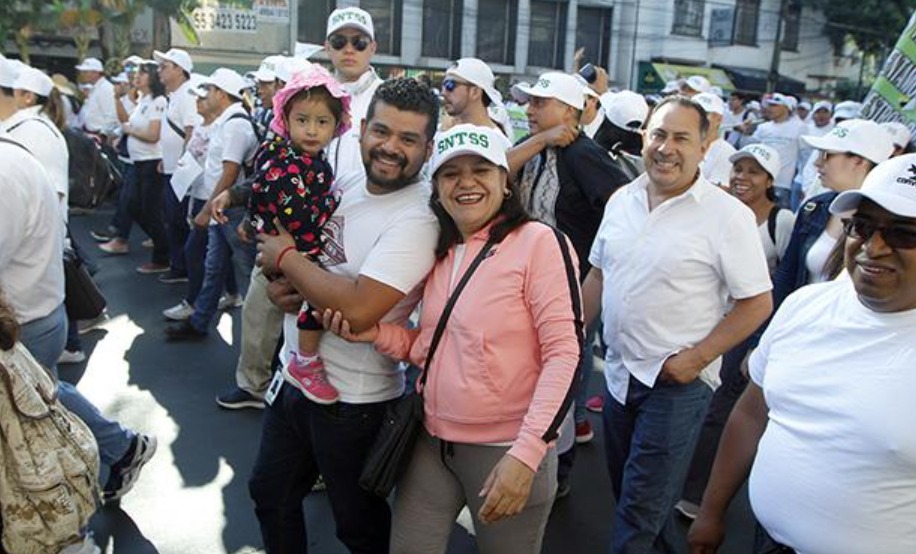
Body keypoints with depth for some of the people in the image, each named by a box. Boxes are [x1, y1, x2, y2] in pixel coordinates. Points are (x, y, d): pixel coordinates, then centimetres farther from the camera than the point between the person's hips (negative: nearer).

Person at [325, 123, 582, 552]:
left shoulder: (540, 242, -13)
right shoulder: (440, 252, 7)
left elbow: (565, 353, -17)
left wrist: (526, 453, -23)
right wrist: (375, 333, -4)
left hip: (507, 450, -5)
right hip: (432, 442, 6)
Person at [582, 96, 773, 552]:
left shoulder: (728, 215, -14)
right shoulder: (622, 200, 3)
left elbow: (757, 304, -12)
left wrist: (697, 357, -17)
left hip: (678, 382, -6)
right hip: (619, 373, 6)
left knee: (639, 513, 3)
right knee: (628, 492, 22)